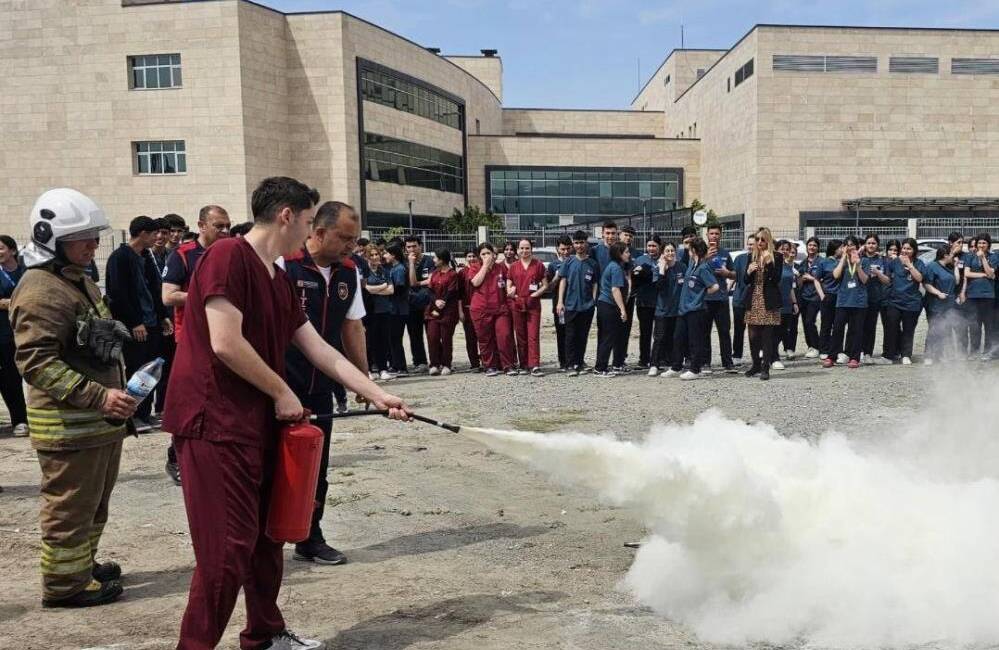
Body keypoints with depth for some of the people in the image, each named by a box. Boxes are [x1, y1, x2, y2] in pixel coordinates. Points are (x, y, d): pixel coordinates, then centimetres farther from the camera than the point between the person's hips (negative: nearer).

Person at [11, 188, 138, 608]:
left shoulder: (81, 282, 16)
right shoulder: (40, 290, -17)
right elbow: (36, 361, -25)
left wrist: (115, 394, 21)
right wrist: (98, 397, -28)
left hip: (101, 419, 10)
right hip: (69, 424, -10)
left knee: (94, 502, 21)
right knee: (70, 508, 2)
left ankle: (84, 565, 36)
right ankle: (65, 583, 16)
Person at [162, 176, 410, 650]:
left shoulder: (280, 282, 15)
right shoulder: (227, 256, -14)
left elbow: (321, 352, 16)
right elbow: (226, 344, -22)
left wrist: (378, 395, 14)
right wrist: (283, 393, -10)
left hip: (258, 423, 9)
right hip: (215, 423, -9)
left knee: (266, 537, 17)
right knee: (228, 548, -6)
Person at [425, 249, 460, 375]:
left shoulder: (453, 274, -5)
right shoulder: (435, 273, 16)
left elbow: (451, 293, -11)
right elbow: (431, 290, 9)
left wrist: (439, 308, -12)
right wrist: (436, 301, -12)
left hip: (448, 312, -5)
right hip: (433, 310, 5)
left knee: (446, 338, -1)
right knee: (432, 337, -3)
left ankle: (446, 365, 8)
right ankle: (435, 365, 2)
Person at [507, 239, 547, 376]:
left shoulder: (538, 265, 3)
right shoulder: (513, 266, 9)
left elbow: (545, 285, 4)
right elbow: (508, 286, 12)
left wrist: (535, 294, -11)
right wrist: (511, 292, -9)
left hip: (533, 304, -2)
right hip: (517, 304, 2)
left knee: (533, 335, -8)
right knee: (520, 336, 6)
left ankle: (534, 366, -10)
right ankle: (523, 365, 13)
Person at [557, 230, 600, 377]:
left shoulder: (593, 264, 5)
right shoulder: (568, 262, 4)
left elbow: (595, 284, 8)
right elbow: (563, 281, 4)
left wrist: (593, 301, -2)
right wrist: (560, 301, -4)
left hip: (587, 306, 1)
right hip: (570, 305, -1)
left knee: (583, 336, 8)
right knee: (571, 336, -2)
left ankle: (580, 363, 19)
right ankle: (572, 365, 0)